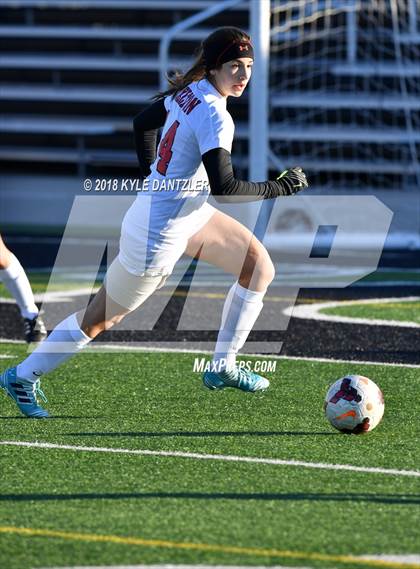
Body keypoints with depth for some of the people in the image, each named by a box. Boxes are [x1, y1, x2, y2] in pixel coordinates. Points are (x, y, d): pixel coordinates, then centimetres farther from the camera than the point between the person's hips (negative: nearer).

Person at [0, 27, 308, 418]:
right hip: (159, 235, -10)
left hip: (187, 214, 10)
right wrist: (280, 188, -21)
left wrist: (153, 180, 27)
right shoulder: (214, 116, -27)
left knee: (260, 268, 11)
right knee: (99, 320, 5)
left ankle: (222, 368, 17)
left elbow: (142, 124, 16)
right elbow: (224, 188, -31)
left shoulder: (188, 90, 0)